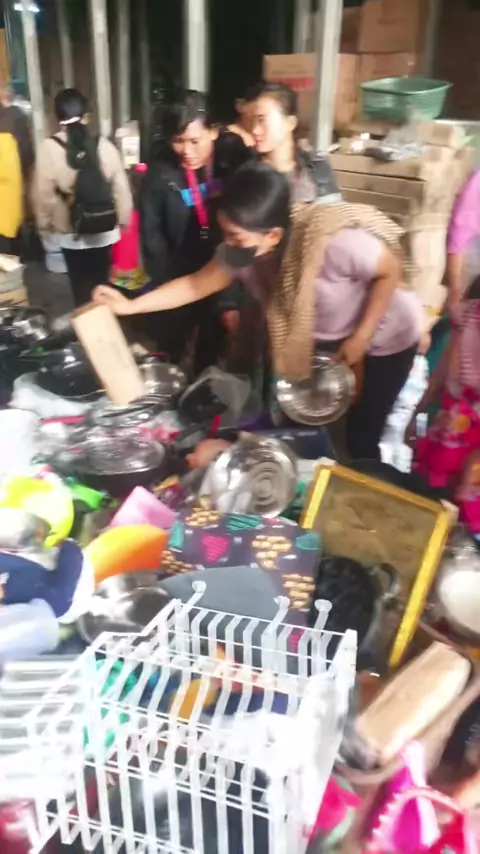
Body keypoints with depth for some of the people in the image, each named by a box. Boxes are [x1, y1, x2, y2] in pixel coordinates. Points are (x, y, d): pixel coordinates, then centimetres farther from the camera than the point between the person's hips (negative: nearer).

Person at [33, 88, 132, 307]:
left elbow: (43, 192, -9)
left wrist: (44, 223, 7)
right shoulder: (104, 145, -9)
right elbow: (121, 186, -3)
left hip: (72, 232, -2)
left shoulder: (49, 148, -13)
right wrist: (123, 218, 12)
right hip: (105, 229, 2)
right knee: (101, 280, 19)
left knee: (81, 284, 13)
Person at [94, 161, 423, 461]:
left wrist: (361, 337, -24)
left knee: (360, 438, 0)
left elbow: (391, 271, -25)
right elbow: (198, 284, -7)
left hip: (386, 339, -5)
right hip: (327, 338, 6)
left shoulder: (336, 243, -40)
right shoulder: (240, 251, -21)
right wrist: (131, 305, -12)